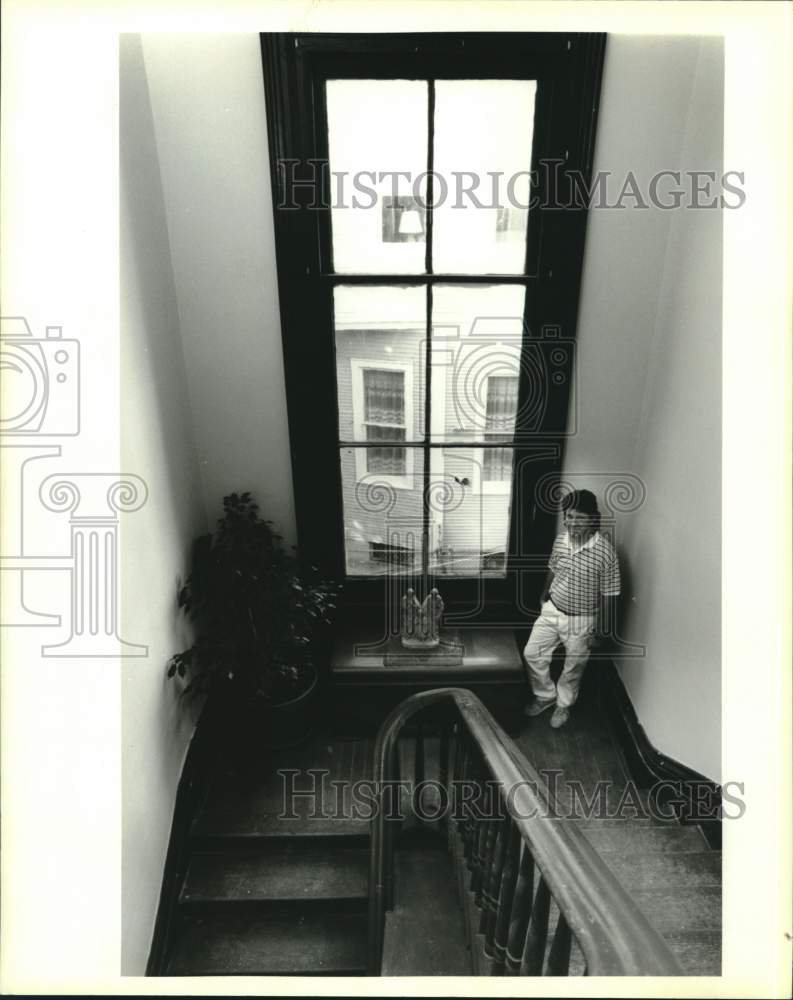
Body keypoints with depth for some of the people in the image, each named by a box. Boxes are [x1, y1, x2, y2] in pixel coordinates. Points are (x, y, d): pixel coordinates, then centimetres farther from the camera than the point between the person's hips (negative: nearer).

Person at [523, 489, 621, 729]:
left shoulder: (606, 552, -24)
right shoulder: (560, 540, -8)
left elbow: (608, 595, -16)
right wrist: (544, 594, 23)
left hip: (582, 620, -4)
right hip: (552, 610, 5)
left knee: (573, 668, 15)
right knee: (532, 653, 10)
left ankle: (564, 704, 42)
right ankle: (545, 695, 36)